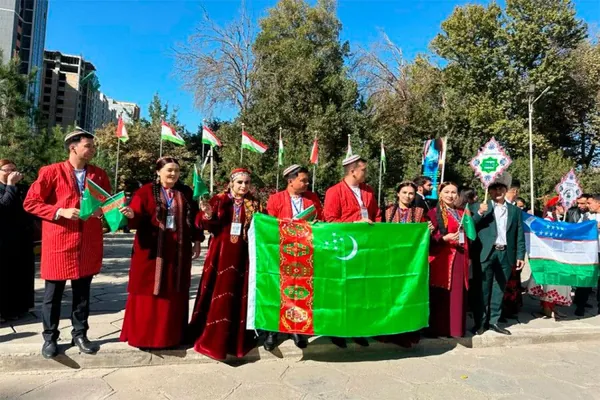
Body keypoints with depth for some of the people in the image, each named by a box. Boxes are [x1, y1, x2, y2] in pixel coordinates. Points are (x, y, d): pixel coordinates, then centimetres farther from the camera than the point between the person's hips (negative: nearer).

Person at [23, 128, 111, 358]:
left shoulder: (99, 175, 7)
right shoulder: (51, 172, -4)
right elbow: (30, 203, -4)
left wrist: (103, 211, -7)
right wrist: (61, 212, -16)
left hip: (89, 243, 3)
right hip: (59, 242, -3)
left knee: (82, 292, 12)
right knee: (53, 293, 8)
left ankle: (80, 335, 25)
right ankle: (50, 338, 25)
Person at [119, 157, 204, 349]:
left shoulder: (186, 193, 8)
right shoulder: (146, 191, -2)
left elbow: (195, 218, 10)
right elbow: (137, 220, -8)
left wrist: (197, 242, 7)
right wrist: (131, 215, -30)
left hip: (178, 251, 3)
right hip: (151, 251, -2)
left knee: (174, 294, 10)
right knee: (148, 293, 5)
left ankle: (172, 335, 23)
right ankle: (143, 334, 20)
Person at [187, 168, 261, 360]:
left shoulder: (254, 204, 7)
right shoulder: (218, 200, 2)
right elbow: (207, 226, -3)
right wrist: (208, 215, -21)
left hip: (243, 256, 1)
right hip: (221, 254, -1)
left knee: (240, 295, 6)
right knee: (218, 295, 4)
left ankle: (238, 337, 21)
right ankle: (211, 336, 20)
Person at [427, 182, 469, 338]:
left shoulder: (461, 213, 17)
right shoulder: (433, 213, -1)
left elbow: (467, 236, 21)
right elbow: (428, 238, -6)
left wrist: (468, 256, 13)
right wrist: (444, 238, -21)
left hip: (459, 259, 5)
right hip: (441, 259, -5)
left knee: (458, 295, 6)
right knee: (441, 295, -5)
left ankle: (456, 328, 17)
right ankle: (439, 329, 4)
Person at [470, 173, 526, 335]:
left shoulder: (515, 211, 13)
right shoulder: (479, 207, 5)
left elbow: (520, 236, 12)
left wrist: (520, 256, 5)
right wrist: (479, 213, -16)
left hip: (506, 254, 3)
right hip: (486, 254, -3)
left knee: (499, 289, 10)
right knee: (483, 289, 1)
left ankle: (494, 321, 20)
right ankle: (480, 322, 11)